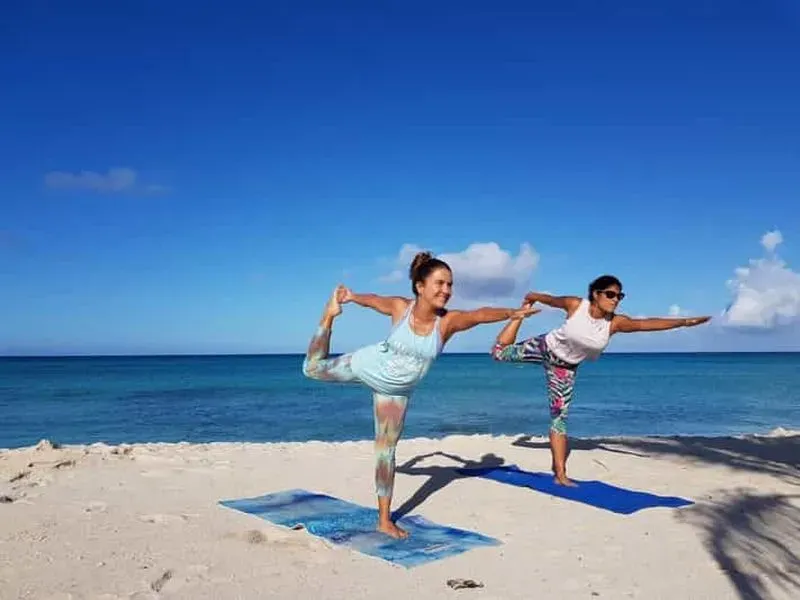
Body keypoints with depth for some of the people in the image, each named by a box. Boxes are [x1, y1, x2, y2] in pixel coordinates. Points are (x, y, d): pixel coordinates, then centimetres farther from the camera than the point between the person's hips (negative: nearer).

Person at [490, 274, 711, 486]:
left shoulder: (615, 322, -22)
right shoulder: (575, 305, -26)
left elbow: (647, 323, -30)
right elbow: (550, 299, -8)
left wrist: (684, 322, -39)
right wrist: (530, 297, 9)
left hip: (565, 367, 1)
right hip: (545, 347, -1)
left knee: (559, 416, 1)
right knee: (500, 352, 13)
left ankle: (560, 473, 6)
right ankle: (522, 312, 36)